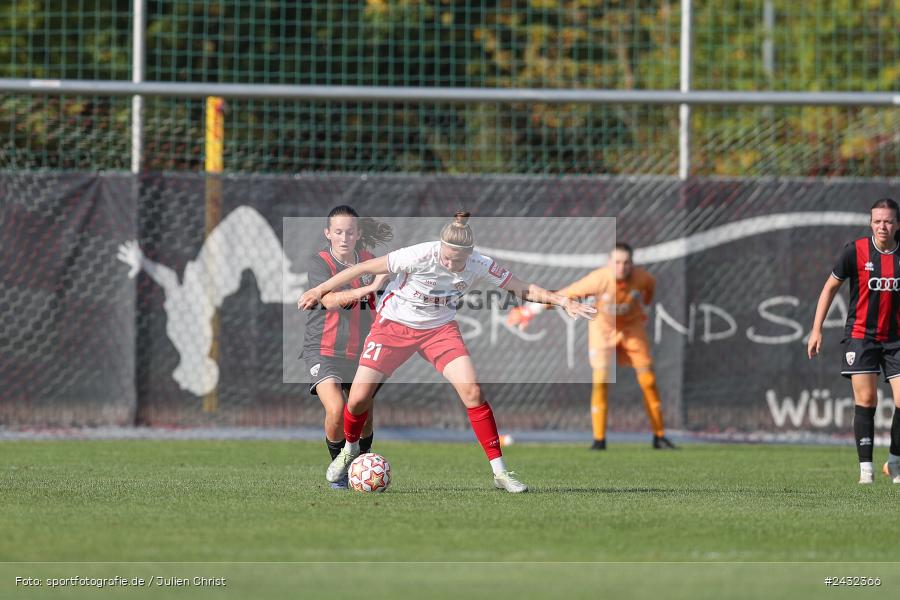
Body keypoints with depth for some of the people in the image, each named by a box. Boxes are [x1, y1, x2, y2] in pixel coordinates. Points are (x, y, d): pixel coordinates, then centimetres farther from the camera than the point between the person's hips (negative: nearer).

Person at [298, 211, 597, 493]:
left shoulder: (480, 265, -18)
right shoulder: (420, 256, -28)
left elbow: (524, 288, -6)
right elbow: (365, 268, -18)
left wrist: (563, 300, -19)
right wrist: (320, 290, -14)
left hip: (440, 328, 2)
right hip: (394, 324, -2)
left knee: (472, 391, -17)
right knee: (359, 398, -8)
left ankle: (500, 471, -10)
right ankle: (350, 449, 26)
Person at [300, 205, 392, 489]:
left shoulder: (369, 260, 3)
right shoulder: (319, 262, -13)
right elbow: (331, 300, -31)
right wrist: (370, 287, -42)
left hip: (361, 352, 5)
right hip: (324, 351, -5)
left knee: (364, 418, 11)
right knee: (336, 409, -24)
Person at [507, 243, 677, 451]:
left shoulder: (642, 278, -24)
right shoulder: (599, 279, -32)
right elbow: (565, 295, -29)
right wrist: (531, 310, -28)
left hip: (632, 328, 2)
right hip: (603, 328, -2)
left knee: (648, 381, 0)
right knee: (600, 381, -15)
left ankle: (659, 436, 12)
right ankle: (599, 439, -7)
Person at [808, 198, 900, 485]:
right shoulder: (855, 251, -5)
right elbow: (830, 287, 3)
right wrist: (816, 329, -1)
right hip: (860, 335, -2)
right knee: (866, 399, -9)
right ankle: (865, 468, -1)